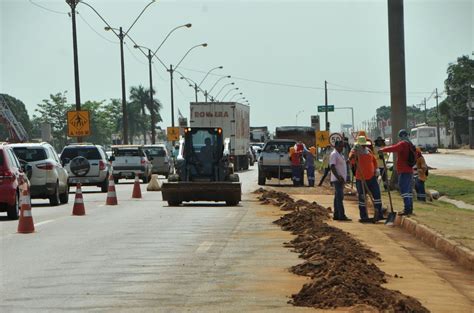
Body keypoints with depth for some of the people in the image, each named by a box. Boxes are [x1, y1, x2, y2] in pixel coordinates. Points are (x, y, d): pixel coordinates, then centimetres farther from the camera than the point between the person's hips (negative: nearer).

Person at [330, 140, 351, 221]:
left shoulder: (340, 155, 19)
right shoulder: (334, 154, -11)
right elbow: (332, 167, -19)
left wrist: (343, 178, 16)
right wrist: (338, 177, -25)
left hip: (341, 179, 10)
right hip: (337, 180, -10)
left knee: (338, 197, 10)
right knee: (339, 197, -12)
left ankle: (336, 215, 13)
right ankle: (341, 215, -16)